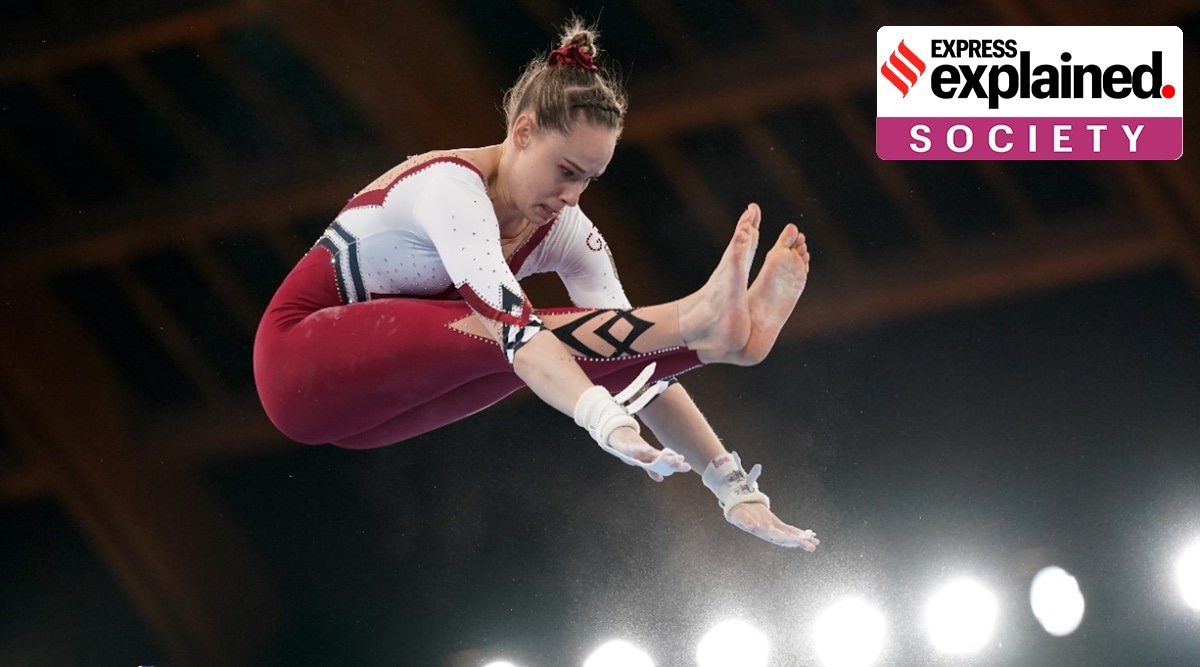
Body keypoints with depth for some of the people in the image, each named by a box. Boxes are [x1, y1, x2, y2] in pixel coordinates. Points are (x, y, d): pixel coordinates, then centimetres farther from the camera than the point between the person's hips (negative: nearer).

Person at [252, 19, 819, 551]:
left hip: (380, 403, 7)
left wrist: (731, 486, -19)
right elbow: (512, 322, -42)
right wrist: (606, 420, -58)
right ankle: (696, 320, -45)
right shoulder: (451, 188, -27)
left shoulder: (562, 230, -5)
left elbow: (640, 360, -10)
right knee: (495, 331, -34)